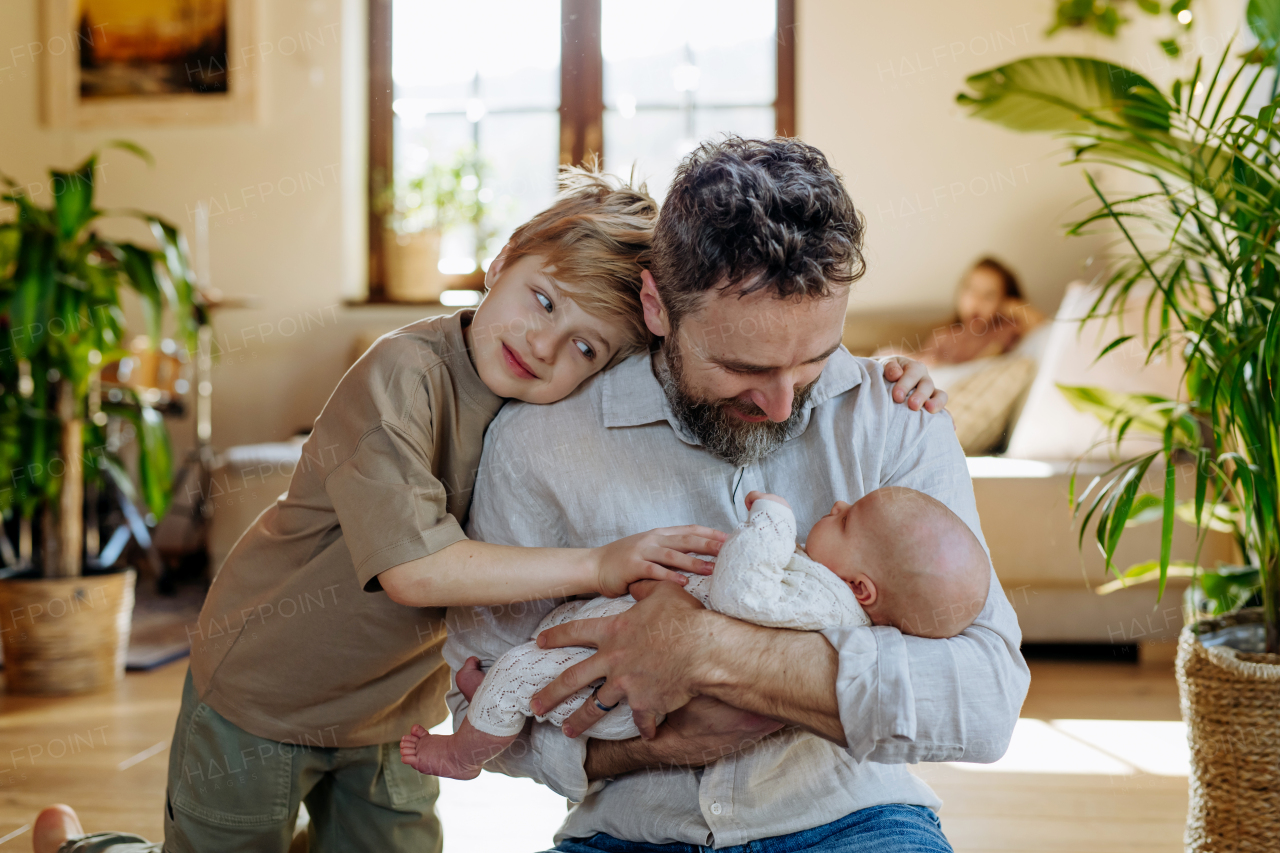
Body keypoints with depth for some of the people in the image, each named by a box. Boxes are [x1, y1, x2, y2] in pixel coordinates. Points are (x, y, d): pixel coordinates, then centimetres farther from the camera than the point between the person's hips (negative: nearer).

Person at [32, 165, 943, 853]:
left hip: (396, 715, 6)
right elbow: (414, 566, -40)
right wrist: (597, 565, -41)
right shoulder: (407, 372, -30)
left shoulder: (579, 403, -13)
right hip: (261, 694, -5)